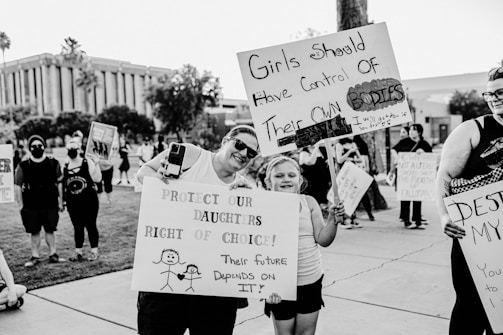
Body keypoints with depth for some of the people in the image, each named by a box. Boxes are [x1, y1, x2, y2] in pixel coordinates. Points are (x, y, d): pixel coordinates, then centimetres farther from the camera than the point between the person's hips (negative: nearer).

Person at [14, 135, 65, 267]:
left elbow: (59, 183, 6)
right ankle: (35, 256, 16)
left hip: (50, 205, 1)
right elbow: (17, 186, 2)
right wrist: (21, 205, -1)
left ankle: (53, 255, 18)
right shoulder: (23, 166, -2)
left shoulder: (53, 163, 2)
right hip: (31, 206, -1)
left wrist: (60, 201, 4)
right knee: (34, 232, 6)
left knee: (50, 230, 9)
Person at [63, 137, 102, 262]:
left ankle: (94, 251, 13)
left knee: (90, 225, 3)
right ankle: (78, 252, 19)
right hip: (73, 202, 4)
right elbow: (63, 185, 15)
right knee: (77, 227, 10)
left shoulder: (87, 163, -4)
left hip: (89, 200, -4)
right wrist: (62, 200, 9)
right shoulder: (65, 167, 8)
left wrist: (96, 165, -19)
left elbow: (97, 179, -11)